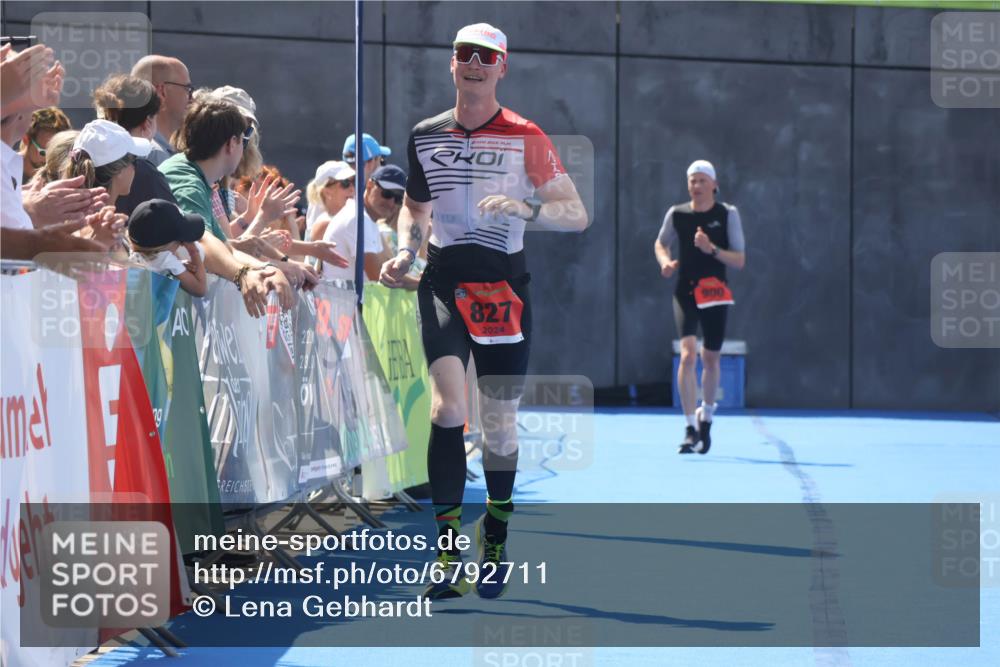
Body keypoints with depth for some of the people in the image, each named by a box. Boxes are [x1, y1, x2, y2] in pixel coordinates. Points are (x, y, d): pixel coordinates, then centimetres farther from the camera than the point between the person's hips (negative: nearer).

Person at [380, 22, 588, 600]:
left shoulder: (525, 137, -2)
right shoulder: (426, 135, 8)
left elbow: (577, 215, -3)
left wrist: (524, 207, -22)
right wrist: (405, 252, 4)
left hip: (504, 287, -1)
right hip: (444, 281, 1)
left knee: (500, 422, 5)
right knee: (449, 406, -18)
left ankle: (495, 542, 26)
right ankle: (448, 549, -16)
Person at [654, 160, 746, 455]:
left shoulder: (728, 214, -3)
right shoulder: (676, 214, 1)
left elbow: (740, 261, -5)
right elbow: (660, 243, 19)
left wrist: (712, 250, -22)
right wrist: (665, 261, -2)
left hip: (715, 295, 0)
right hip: (685, 294, 0)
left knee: (710, 360, 12)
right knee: (688, 353, -19)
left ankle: (706, 417, 38)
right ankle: (690, 428, -19)